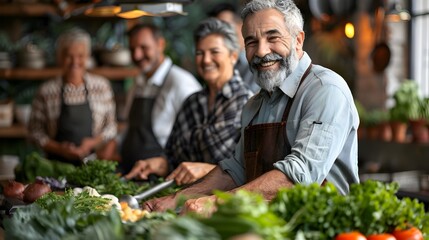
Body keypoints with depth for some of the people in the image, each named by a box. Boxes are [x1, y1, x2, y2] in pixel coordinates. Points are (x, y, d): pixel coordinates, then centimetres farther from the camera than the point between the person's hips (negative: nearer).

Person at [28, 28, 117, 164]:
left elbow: (111, 127, 9)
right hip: (58, 164, -1)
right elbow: (35, 132, 3)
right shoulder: (46, 91, -1)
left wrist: (93, 142, -8)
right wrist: (60, 149, -10)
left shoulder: (101, 86, 4)